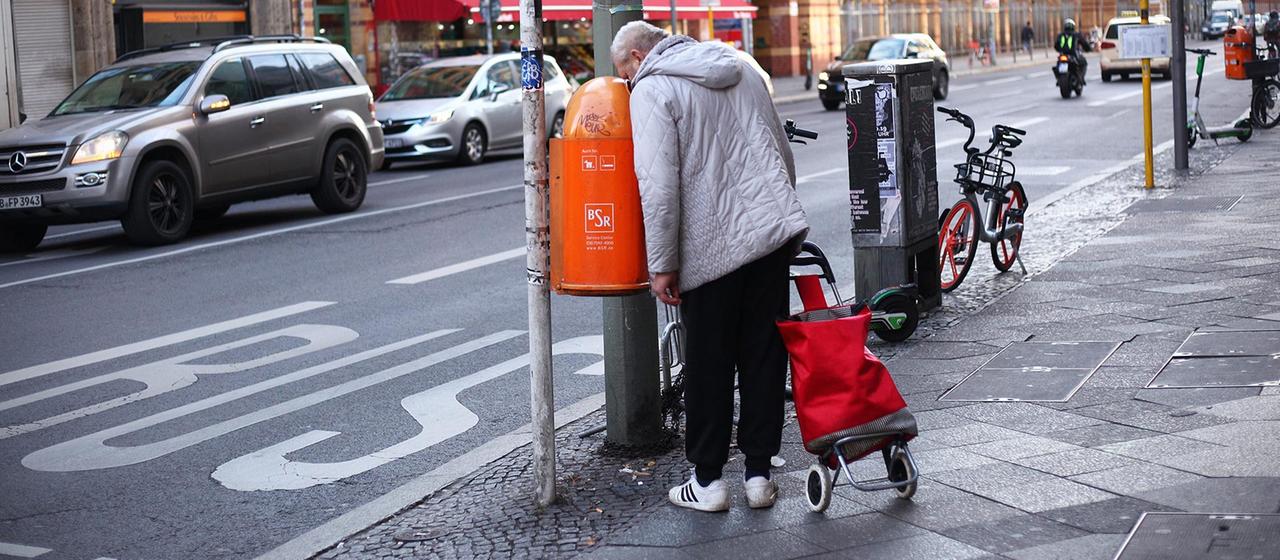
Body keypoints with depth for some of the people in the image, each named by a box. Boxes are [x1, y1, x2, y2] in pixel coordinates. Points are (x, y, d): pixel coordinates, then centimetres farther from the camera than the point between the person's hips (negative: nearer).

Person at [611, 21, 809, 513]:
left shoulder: (652, 91, -5)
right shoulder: (741, 71, 17)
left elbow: (659, 186, -14)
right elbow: (783, 156, 22)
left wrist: (662, 264, -9)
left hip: (711, 247, -6)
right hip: (775, 232, 6)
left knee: (708, 367, 6)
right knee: (764, 357, 10)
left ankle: (708, 480, 13)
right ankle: (758, 473, 16)